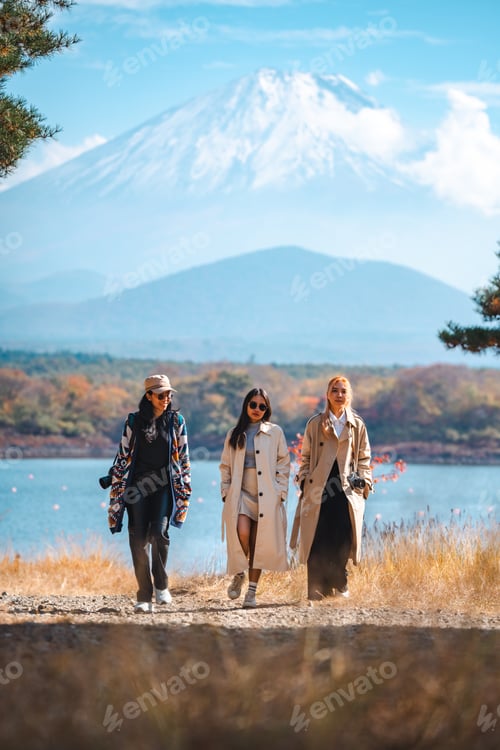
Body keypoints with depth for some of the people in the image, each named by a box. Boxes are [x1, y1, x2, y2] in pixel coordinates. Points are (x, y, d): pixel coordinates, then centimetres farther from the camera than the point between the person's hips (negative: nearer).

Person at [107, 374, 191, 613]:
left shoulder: (176, 421, 8)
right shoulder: (133, 421, 6)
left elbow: (183, 456, 11)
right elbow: (123, 455, 9)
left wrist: (184, 488, 8)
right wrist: (116, 484, 5)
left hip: (164, 487, 0)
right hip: (137, 486, 1)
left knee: (159, 533, -18)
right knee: (139, 540, -5)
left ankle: (161, 584, 2)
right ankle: (144, 597, 1)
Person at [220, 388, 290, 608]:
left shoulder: (275, 432, 6)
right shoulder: (234, 434, 12)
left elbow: (283, 464, 7)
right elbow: (225, 466, 16)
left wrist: (281, 493, 0)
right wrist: (225, 491, 7)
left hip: (266, 496, 0)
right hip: (241, 493, 0)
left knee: (259, 544, -1)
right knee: (242, 533, -23)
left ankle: (252, 591, 6)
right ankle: (239, 573, 2)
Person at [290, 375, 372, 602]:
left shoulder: (357, 425, 12)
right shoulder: (315, 424, 9)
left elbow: (364, 457, 16)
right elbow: (306, 457, 12)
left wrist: (364, 483, 6)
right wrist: (304, 481, 3)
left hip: (346, 490, 1)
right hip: (318, 490, -1)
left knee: (342, 540, -9)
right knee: (318, 543, -6)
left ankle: (338, 585, 6)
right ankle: (317, 590, -4)